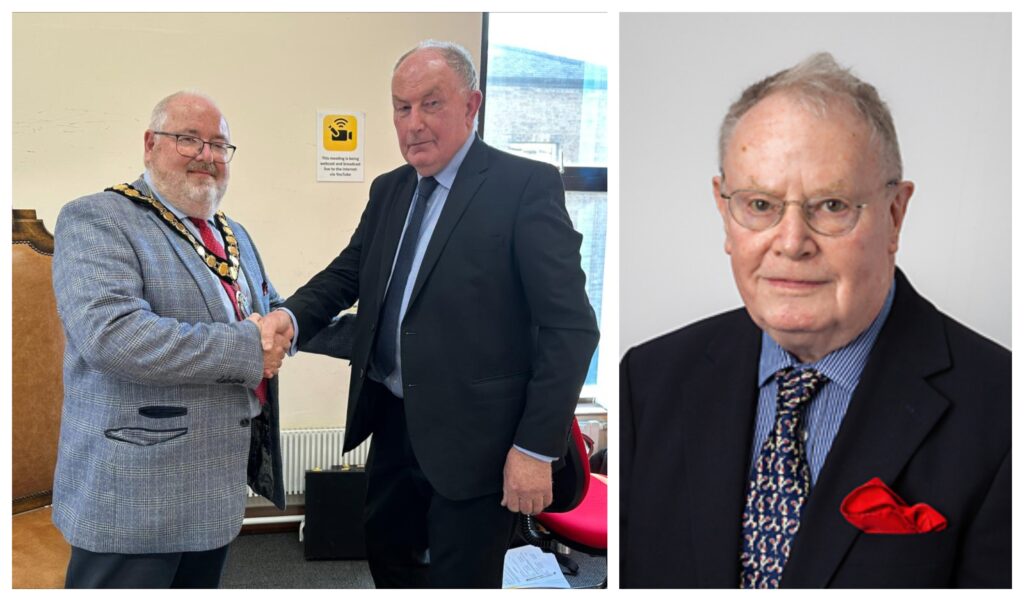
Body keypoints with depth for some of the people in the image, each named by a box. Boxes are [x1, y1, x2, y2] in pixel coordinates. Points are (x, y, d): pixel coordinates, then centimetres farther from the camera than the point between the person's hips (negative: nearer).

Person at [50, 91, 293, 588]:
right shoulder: (95, 220, -10)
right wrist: (246, 348, -21)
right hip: (134, 493, -8)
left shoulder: (234, 235, 16)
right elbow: (110, 332, -25)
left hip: (220, 486, 8)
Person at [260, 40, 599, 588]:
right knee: (386, 554, 21)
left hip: (472, 436, -7)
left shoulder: (526, 186, -13)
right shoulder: (388, 191, 10)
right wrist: (290, 317, -12)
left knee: (461, 581, 8)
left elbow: (570, 327, -16)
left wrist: (537, 448, -18)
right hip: (394, 424, 7)